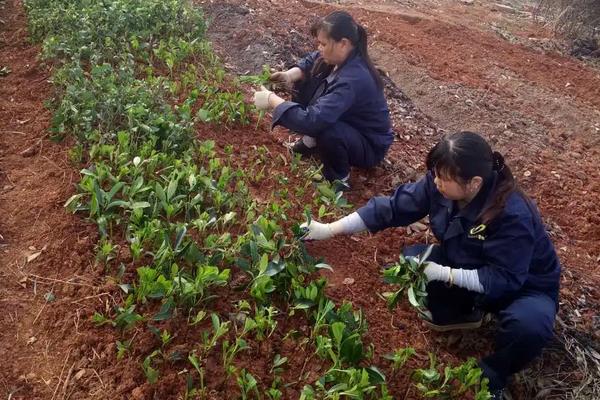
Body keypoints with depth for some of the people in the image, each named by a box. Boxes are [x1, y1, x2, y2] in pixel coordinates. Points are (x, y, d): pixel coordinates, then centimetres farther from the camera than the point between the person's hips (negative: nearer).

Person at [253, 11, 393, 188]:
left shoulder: (353, 81, -39)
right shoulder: (342, 56, -13)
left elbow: (312, 120, -46)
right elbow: (310, 61, 7)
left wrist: (271, 100, -35)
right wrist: (289, 75, -14)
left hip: (369, 146, -8)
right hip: (346, 122, 8)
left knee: (325, 129, -39)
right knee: (303, 85, -1)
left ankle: (339, 179, -10)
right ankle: (311, 141, 16)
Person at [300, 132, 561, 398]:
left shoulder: (513, 216, -37)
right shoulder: (439, 185, -21)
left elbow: (505, 279, -32)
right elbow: (392, 207, -17)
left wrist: (444, 274, -37)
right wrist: (330, 229, -20)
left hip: (525, 286, -5)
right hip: (468, 266, 5)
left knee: (528, 324, -36)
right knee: (412, 259, -14)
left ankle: (492, 375, -2)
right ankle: (461, 312, 11)